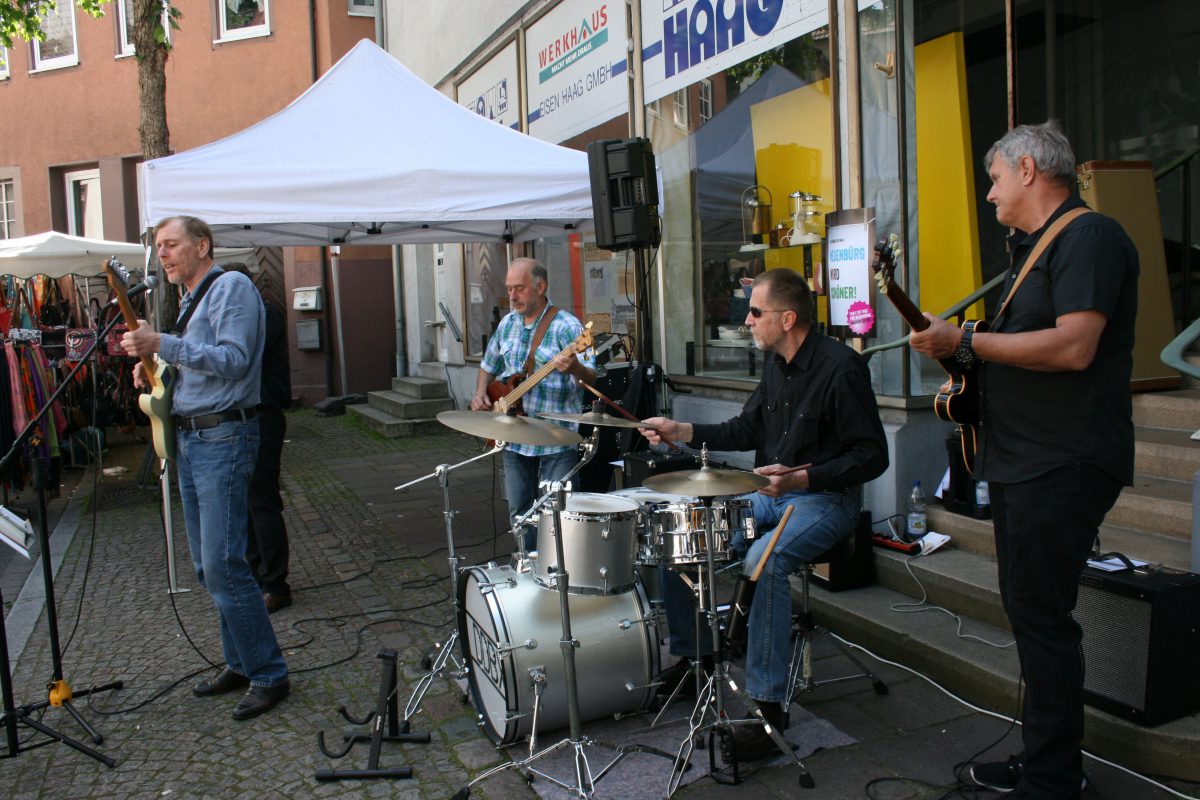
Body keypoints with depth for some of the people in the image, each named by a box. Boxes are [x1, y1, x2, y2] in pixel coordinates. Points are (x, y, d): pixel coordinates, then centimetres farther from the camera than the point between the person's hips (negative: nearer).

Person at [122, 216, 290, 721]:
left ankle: (269, 675, -1)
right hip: (190, 438, 10)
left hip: (224, 438, -10)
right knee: (207, 567, 12)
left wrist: (162, 345, -25)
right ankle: (240, 662, 23)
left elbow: (233, 359, -20)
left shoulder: (231, 287, -8)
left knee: (222, 566, -11)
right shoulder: (191, 300, 20)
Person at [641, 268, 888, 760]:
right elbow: (749, 429, 15)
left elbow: (872, 456, -19)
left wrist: (803, 478, -30)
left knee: (764, 562, -35)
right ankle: (687, 656, 14)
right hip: (770, 495, 9)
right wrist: (682, 433, 5)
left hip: (825, 500, -9)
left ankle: (768, 704, -24)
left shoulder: (840, 368, -18)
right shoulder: (776, 362, 7)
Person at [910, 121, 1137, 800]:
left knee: (1041, 616, -5)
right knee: (1028, 610, 16)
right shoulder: (1033, 249, 19)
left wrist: (964, 343, -19)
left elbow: (1073, 347, -25)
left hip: (1064, 465, -10)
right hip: (1023, 462, 11)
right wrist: (969, 377, 10)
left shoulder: (1090, 236, -12)